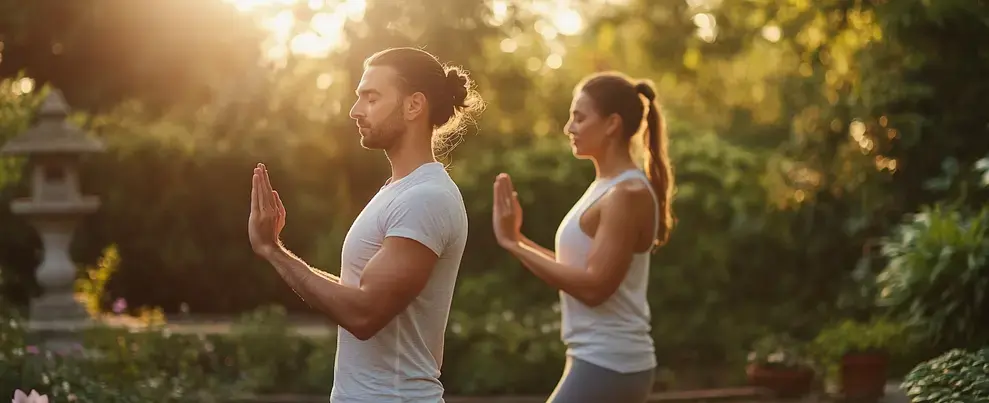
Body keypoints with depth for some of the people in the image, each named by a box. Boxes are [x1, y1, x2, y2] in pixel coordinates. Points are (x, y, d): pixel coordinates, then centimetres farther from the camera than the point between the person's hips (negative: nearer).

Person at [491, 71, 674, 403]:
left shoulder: (628, 194, -15)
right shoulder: (606, 189, 14)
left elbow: (594, 286, -21)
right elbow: (575, 271, 16)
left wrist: (514, 244, -18)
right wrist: (518, 238, 5)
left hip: (607, 365, -10)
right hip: (604, 362, 10)